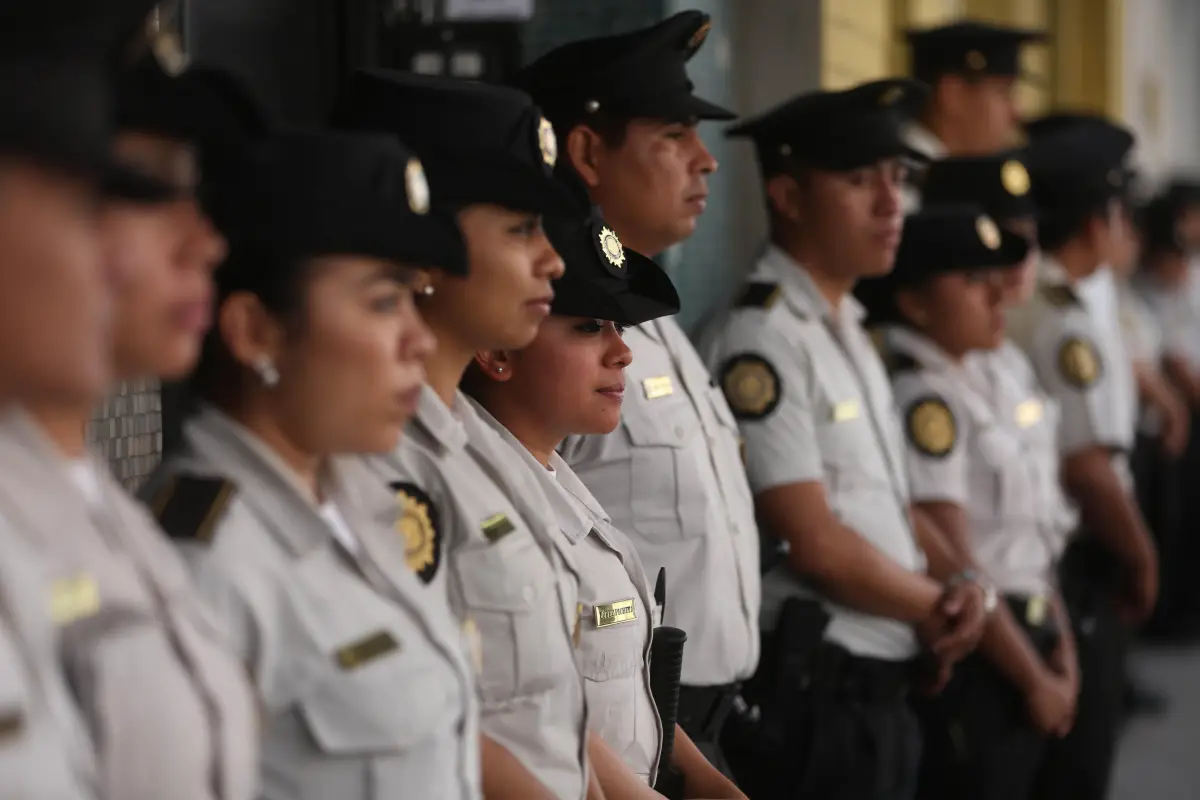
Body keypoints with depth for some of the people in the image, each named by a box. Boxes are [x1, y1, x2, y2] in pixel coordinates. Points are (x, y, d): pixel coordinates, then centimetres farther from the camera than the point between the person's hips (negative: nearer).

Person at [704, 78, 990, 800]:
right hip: (817, 693, -9)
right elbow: (816, 544, -19)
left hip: (885, 688, 9)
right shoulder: (763, 341, -15)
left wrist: (961, 588, 0)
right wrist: (941, 608, -5)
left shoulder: (849, 333, 16)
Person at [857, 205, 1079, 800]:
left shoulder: (971, 389, 14)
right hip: (973, 660, -9)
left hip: (1021, 641, 9)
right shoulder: (926, 399, -14)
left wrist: (1057, 649, 10)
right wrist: (1035, 678, -12)